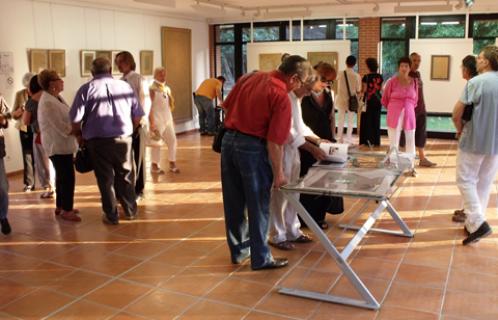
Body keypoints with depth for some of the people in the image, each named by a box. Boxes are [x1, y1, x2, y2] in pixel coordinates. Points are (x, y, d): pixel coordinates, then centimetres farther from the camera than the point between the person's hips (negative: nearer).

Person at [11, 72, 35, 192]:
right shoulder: (19, 94, 2)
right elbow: (14, 114, 5)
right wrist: (21, 109, -15)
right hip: (25, 129, 1)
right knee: (28, 156, 1)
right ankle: (29, 183, 7)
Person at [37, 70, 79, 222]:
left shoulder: (56, 97, 9)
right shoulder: (48, 103, -21)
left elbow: (66, 119, 13)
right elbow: (61, 127, -23)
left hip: (61, 144, 10)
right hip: (58, 145, -10)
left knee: (62, 176, 17)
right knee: (68, 177, -5)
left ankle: (60, 206, 28)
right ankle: (66, 210, 4)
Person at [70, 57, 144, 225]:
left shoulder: (86, 89, -1)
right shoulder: (125, 86, 6)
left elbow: (76, 119, -8)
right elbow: (137, 116, 6)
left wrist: (80, 136, 10)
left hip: (98, 140, -2)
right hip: (123, 138, 2)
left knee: (105, 178, 9)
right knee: (125, 175, 16)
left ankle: (111, 215, 16)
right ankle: (130, 211, 26)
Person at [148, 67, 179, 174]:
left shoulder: (167, 89, 12)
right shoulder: (152, 89, -7)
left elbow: (171, 105, 21)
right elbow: (150, 106, -12)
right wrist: (151, 122, -16)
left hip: (168, 119, 6)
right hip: (157, 119, -6)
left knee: (172, 140, 3)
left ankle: (172, 164, 12)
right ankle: (154, 166, 7)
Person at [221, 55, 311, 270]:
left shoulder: (249, 77, 6)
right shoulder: (281, 98, -15)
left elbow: (227, 106, 14)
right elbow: (274, 141, -17)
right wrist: (279, 173, -9)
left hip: (229, 140, 7)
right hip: (252, 147, -7)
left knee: (234, 202, 16)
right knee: (258, 206, 6)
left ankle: (238, 250, 31)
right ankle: (261, 258, 17)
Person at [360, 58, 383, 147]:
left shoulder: (366, 77, -12)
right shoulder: (380, 77, 1)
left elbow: (364, 90, -12)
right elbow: (381, 89, 8)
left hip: (368, 101, -4)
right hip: (378, 100, 4)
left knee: (366, 121, 4)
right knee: (376, 121, 10)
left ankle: (366, 141, 3)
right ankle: (376, 142, 13)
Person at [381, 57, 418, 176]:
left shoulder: (414, 81, 4)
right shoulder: (392, 81, -6)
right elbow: (385, 99, 4)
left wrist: (408, 107, 13)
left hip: (409, 114, 3)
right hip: (394, 115, -3)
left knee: (410, 141, 7)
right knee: (394, 142, 1)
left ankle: (411, 167, 18)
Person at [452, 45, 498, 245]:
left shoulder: (476, 82, -14)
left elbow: (456, 115, -14)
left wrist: (460, 130, 4)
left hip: (474, 141, -6)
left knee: (466, 180, 4)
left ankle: (478, 223, -7)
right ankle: (474, 222, 22)